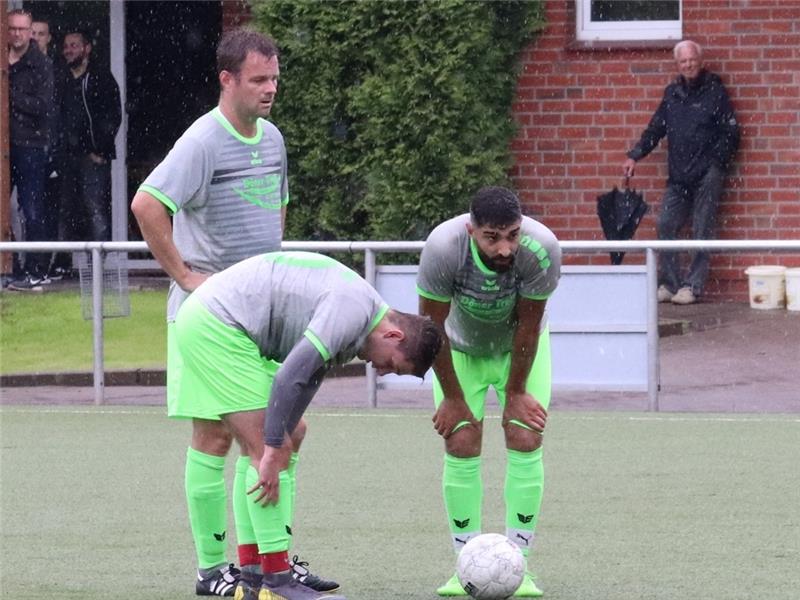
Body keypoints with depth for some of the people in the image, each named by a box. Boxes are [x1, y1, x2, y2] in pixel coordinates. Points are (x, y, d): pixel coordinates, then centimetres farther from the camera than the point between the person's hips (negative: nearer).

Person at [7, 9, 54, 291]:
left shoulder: (40, 65, -1)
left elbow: (44, 106, -11)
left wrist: (11, 95, -14)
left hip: (30, 147, -4)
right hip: (6, 145, 4)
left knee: (32, 211, -3)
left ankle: (36, 271, 1)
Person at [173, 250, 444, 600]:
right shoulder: (355, 308, -18)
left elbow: (306, 381, 18)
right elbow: (291, 375, -24)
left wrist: (280, 446, 13)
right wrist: (274, 452, -19)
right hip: (215, 325, -11)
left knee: (258, 452, 12)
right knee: (264, 451, -10)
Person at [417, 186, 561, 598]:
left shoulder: (541, 248, -35)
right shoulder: (443, 247, -36)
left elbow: (528, 326, -21)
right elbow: (432, 325, -22)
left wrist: (515, 392, -11)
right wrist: (452, 397, -14)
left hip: (520, 346, 1)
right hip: (460, 347, 0)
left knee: (525, 441, -10)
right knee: (461, 445, -10)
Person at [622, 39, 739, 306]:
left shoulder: (715, 92, 0)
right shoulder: (672, 94, 14)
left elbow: (731, 133, -1)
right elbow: (655, 129, 19)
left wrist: (715, 162, -11)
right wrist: (634, 156, 9)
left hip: (707, 176, -5)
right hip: (678, 178, 5)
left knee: (702, 232, -4)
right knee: (666, 227, 0)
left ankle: (692, 286, -3)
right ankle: (668, 283, 7)